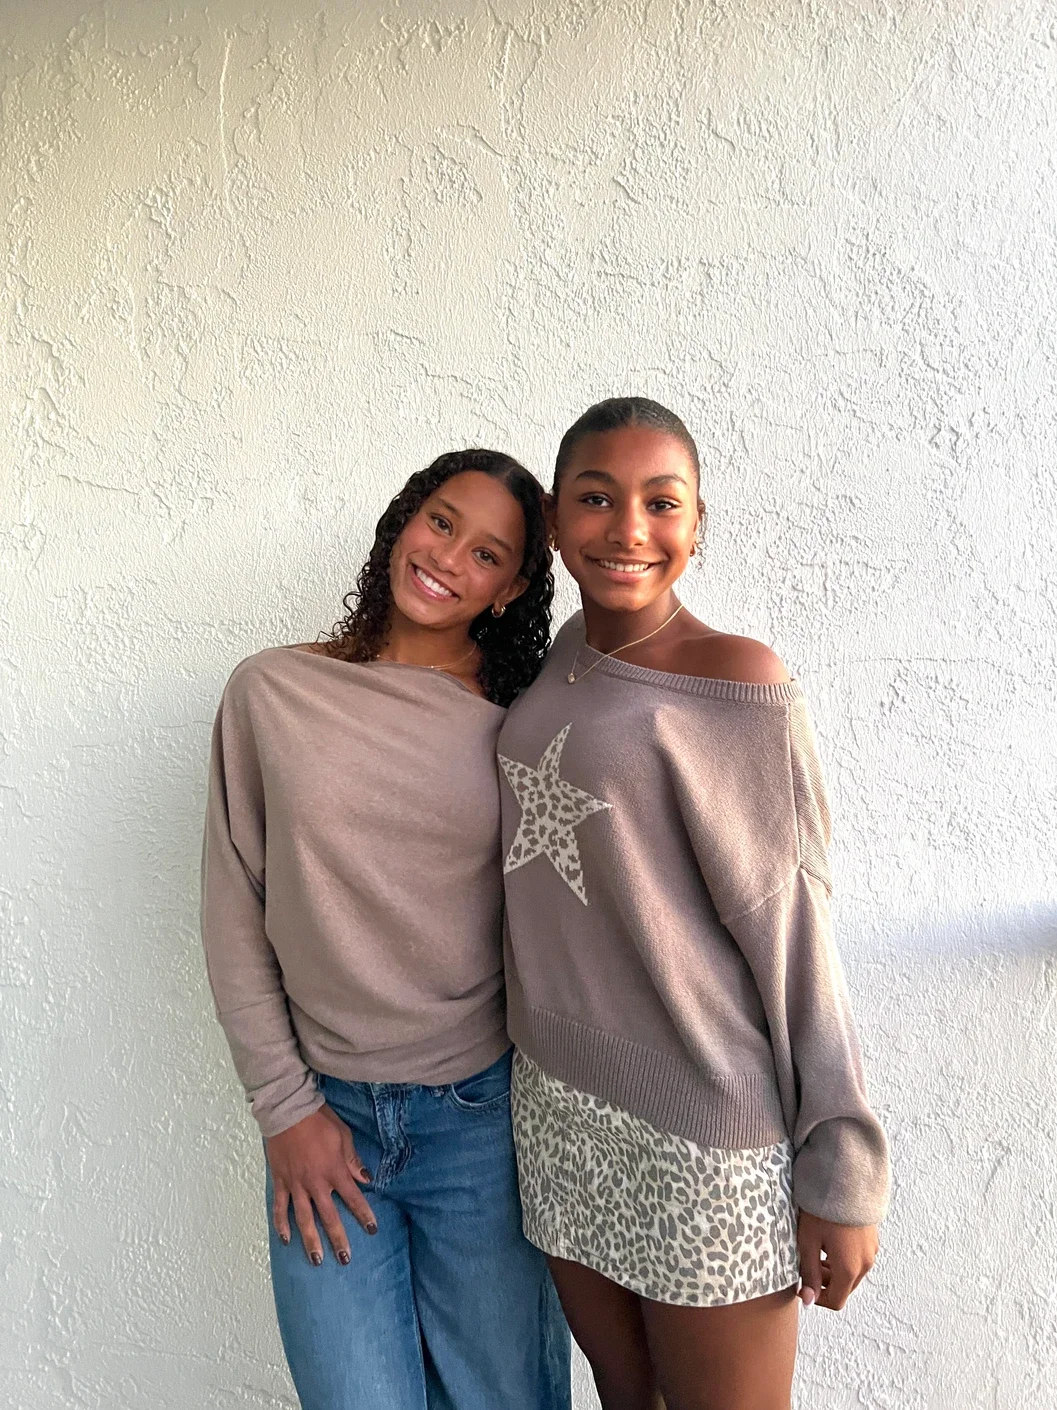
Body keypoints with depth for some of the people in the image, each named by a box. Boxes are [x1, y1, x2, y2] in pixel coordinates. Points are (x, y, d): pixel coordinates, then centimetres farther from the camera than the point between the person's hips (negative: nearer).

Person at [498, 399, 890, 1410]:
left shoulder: (737, 683, -14)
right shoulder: (561, 655, 4)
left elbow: (790, 933, -12)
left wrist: (842, 1173, -9)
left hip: (702, 1134, -5)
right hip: (556, 1106, 6)